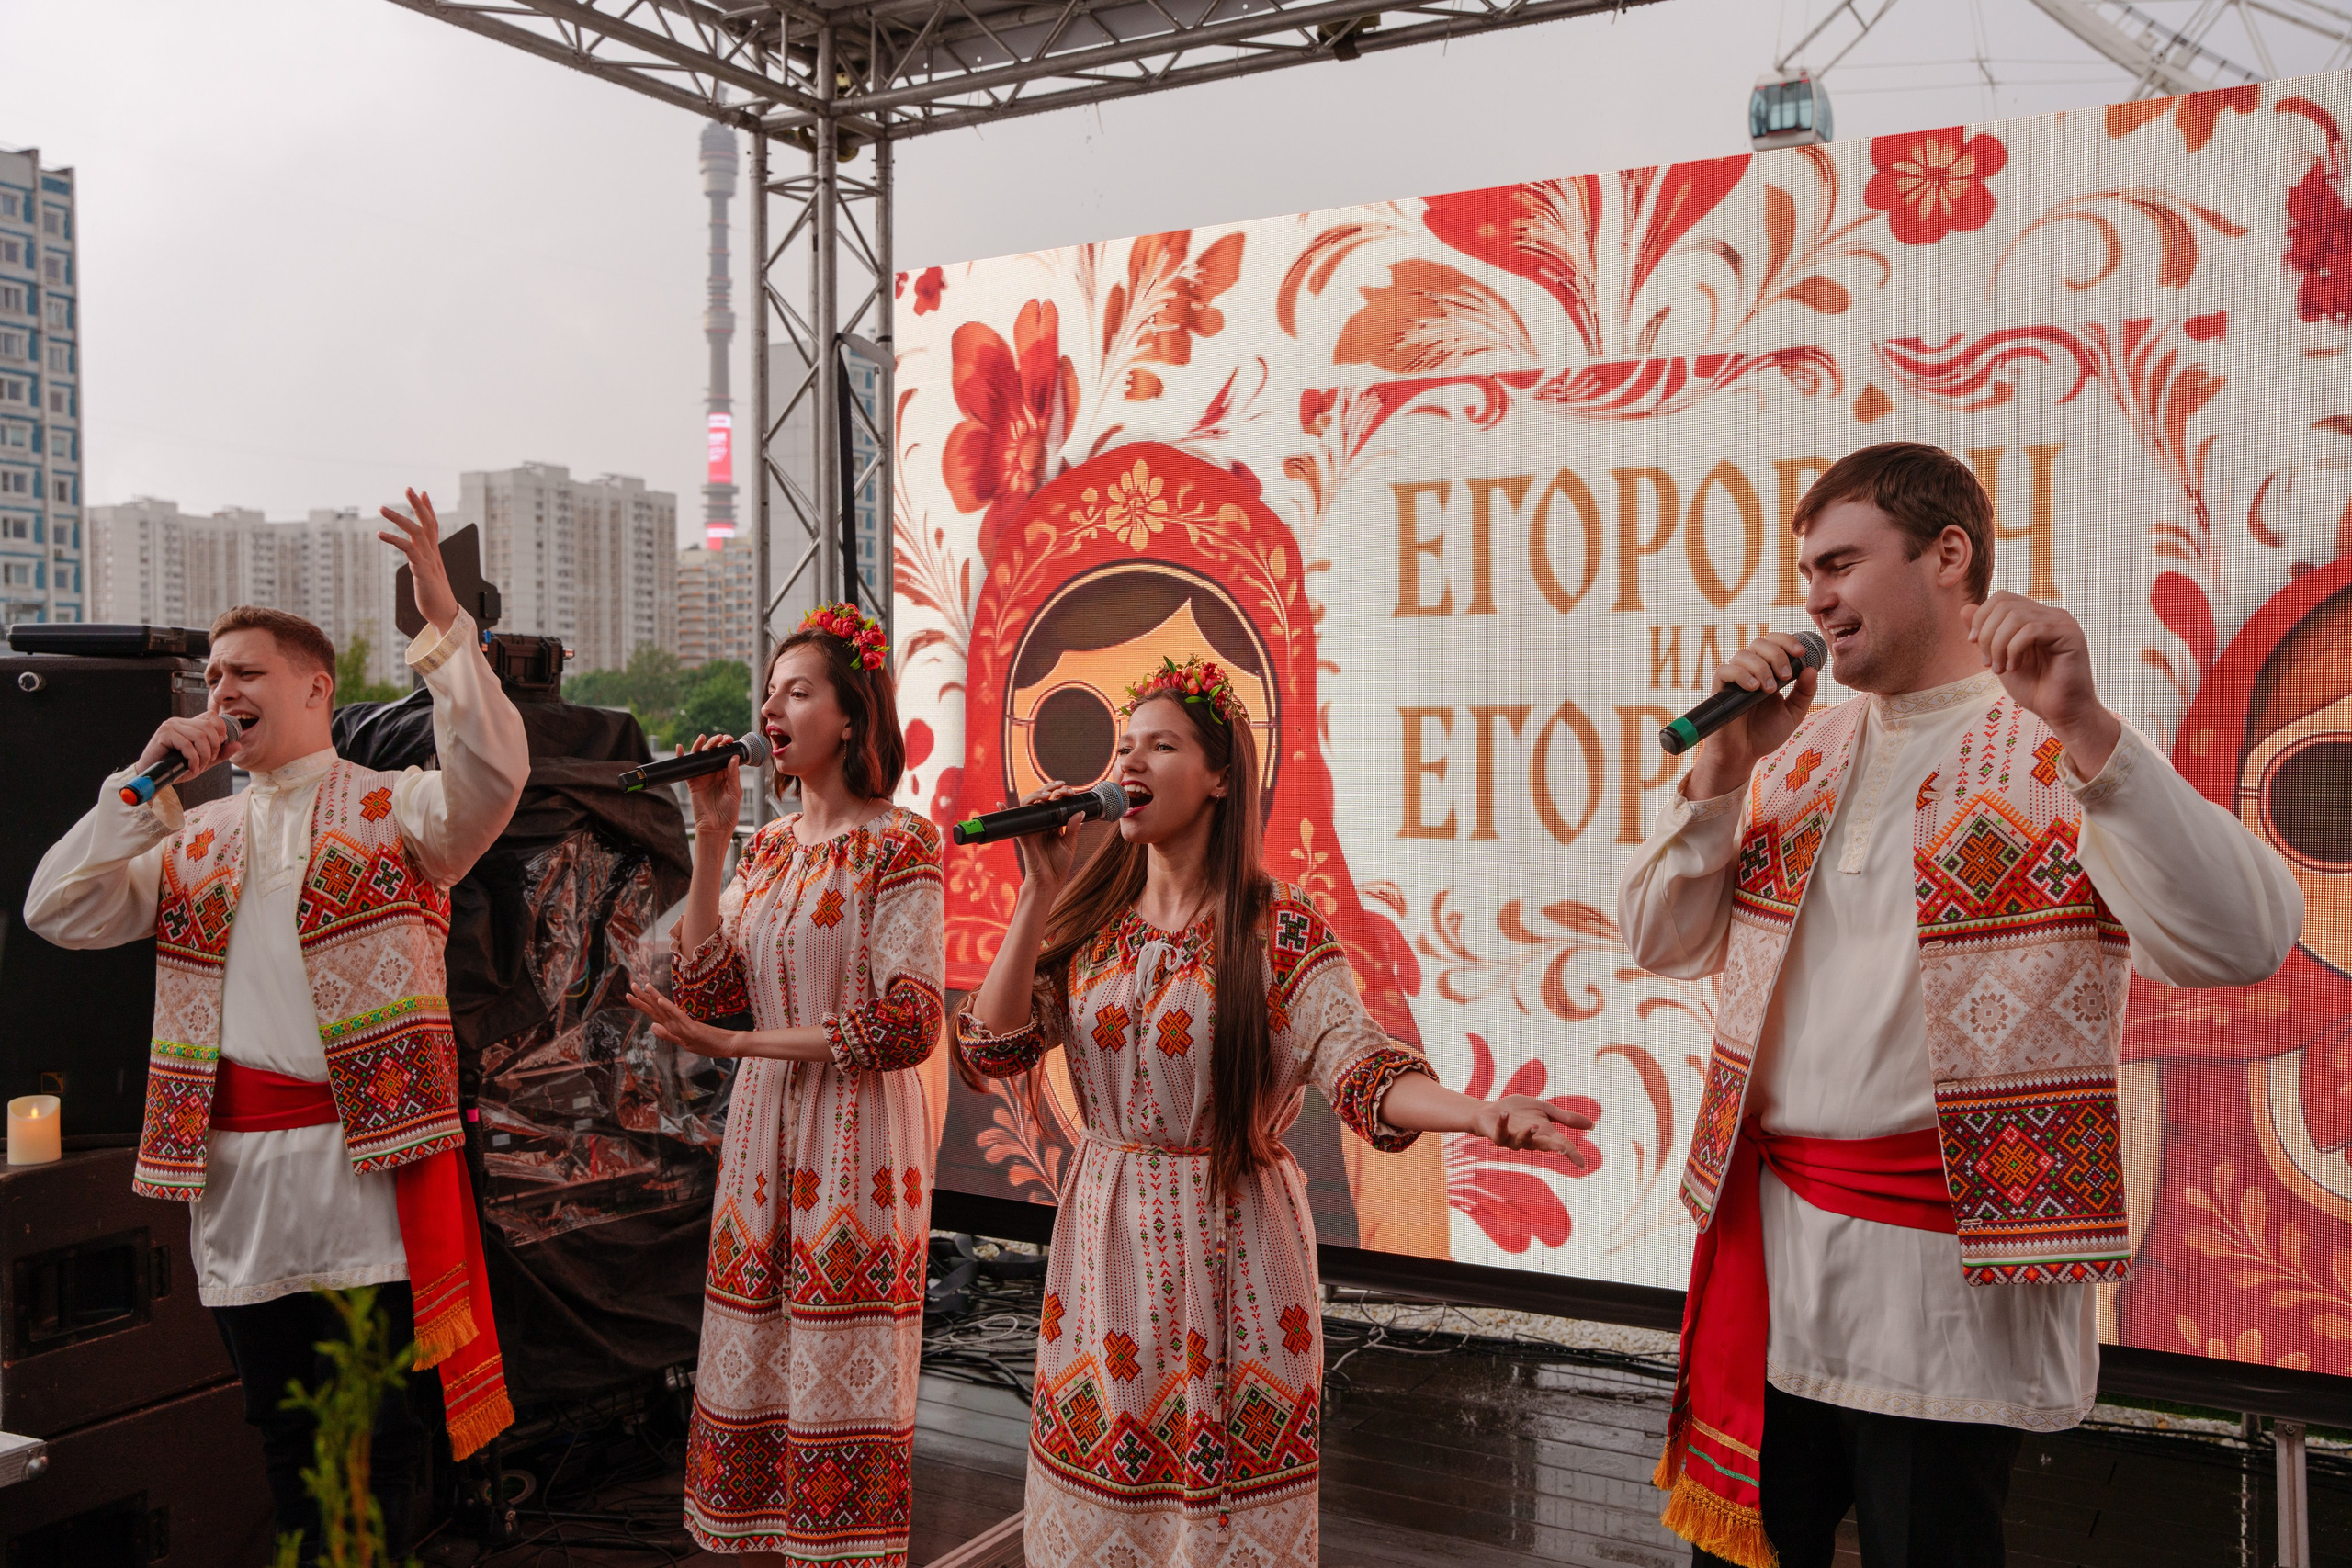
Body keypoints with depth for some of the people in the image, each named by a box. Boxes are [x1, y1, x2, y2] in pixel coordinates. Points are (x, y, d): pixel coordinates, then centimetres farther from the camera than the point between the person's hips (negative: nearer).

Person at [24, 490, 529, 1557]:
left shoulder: (394, 809, 2)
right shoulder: (195, 837, 17)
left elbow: (493, 776, -18)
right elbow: (61, 913, 9)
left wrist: (445, 627, -24)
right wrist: (146, 781, 3)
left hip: (366, 1159, -5)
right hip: (237, 1173, 5)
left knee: (378, 1429, 1)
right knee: (283, 1430, 15)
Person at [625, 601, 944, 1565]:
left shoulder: (899, 842, -8)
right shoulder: (767, 846, 11)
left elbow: (908, 1024, -15)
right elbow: (706, 995, 2)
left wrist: (736, 1043, -14)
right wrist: (711, 839, -2)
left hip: (855, 1137, -6)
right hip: (764, 1134, 6)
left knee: (838, 1392, 0)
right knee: (752, 1387, 9)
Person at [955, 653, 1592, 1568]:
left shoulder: (1280, 930, -8)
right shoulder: (1090, 922, 3)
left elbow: (1357, 1066, -19)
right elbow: (991, 1052, -6)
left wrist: (1479, 1114, -38)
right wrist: (1040, 895, -11)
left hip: (1229, 1248, -3)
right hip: (1104, 1246, 3)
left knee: (1225, 1491, 5)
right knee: (1098, 1488, 13)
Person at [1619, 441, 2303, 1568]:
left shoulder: (2060, 748, -7)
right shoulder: (1805, 748, 10)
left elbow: (2242, 944, -22)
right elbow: (1662, 942, 8)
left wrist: (2084, 726, -30)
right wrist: (1723, 771, -5)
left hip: (1945, 1262, -5)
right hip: (1762, 1233, 6)